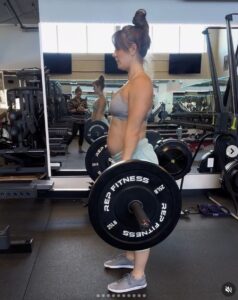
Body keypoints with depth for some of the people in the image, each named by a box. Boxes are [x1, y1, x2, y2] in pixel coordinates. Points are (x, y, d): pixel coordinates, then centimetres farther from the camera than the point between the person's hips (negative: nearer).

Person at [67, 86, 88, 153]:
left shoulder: (84, 100, 9)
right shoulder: (71, 101, -2)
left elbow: (87, 109, 8)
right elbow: (69, 110, -10)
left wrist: (84, 109, -14)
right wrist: (77, 109, -21)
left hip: (83, 120, 5)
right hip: (75, 121, -5)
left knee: (82, 135, 8)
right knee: (73, 134, -7)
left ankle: (80, 149, 19)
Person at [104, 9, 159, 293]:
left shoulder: (141, 83, -17)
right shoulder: (132, 81, 13)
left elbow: (133, 130, -23)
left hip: (136, 160, -10)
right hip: (127, 157, 10)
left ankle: (137, 276, 26)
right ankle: (129, 257, 44)